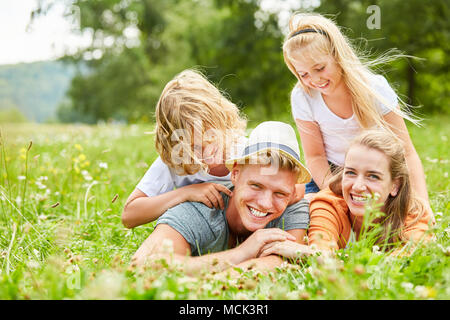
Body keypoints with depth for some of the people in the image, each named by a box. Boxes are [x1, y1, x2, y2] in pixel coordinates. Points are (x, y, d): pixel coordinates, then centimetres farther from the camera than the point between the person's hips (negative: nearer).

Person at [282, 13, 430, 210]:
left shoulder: (375, 89, -21)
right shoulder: (302, 98, -17)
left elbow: (406, 152, -19)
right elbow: (314, 156, -9)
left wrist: (422, 204, -30)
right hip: (329, 175, 1)